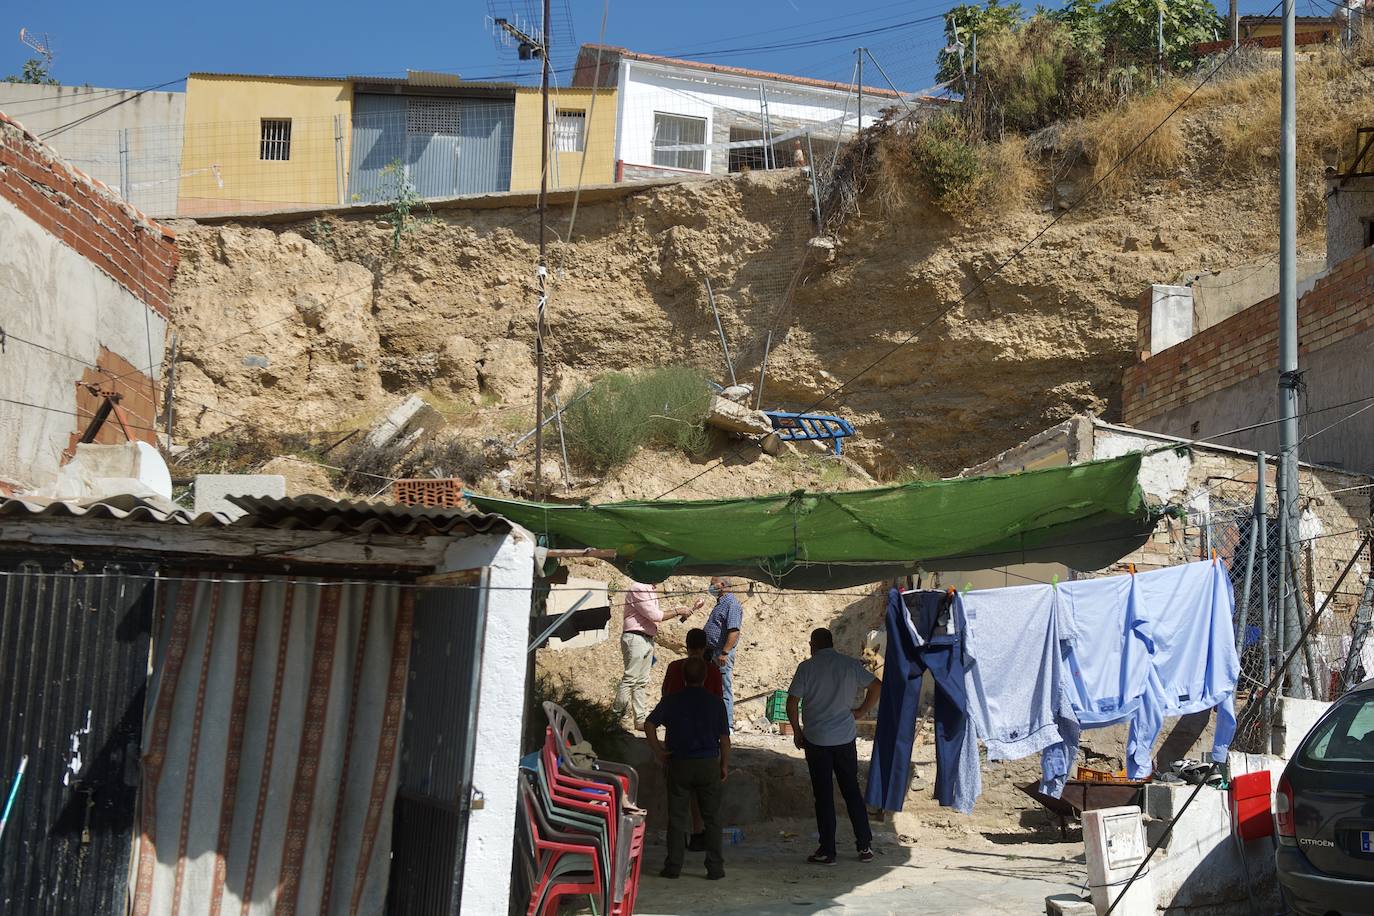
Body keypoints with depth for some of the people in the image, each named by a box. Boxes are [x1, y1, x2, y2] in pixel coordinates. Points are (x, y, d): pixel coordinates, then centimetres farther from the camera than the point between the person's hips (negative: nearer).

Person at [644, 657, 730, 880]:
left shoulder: (671, 701, 0)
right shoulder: (716, 702, -1)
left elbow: (649, 724, -7)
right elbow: (724, 737, -1)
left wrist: (658, 752, 2)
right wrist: (725, 765, 9)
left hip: (679, 764, 0)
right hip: (709, 764, 0)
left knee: (677, 818, 7)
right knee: (712, 818, 7)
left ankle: (673, 866, 7)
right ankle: (715, 868, 7)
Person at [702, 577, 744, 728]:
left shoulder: (732, 604, -14)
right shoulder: (721, 603, 19)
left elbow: (734, 631, -23)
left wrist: (724, 653, -28)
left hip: (721, 654, -10)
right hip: (711, 652, 10)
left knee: (724, 690, -6)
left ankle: (727, 725, -2)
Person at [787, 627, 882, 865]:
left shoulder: (807, 667, -7)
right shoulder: (851, 665, 2)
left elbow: (792, 703, -9)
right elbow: (877, 686, 4)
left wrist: (797, 732, 3)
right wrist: (861, 711, 12)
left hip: (816, 740, -3)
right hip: (845, 738, 3)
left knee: (823, 796, 3)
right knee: (852, 791, 12)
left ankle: (827, 851, 5)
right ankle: (865, 846, 15)